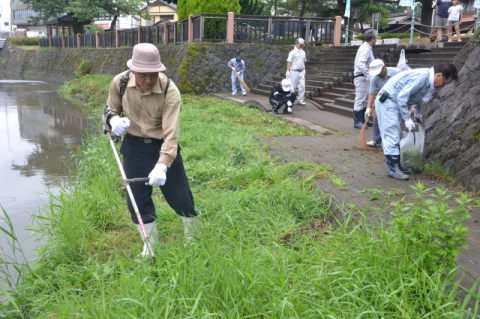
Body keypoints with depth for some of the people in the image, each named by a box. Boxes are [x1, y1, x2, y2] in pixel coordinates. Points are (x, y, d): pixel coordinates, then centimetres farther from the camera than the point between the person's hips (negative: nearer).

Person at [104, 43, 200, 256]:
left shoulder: (170, 91, -25)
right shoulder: (119, 82, -13)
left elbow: (171, 134, -28)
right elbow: (110, 108, 6)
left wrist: (162, 166, -40)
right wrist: (113, 120, -19)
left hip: (162, 147, -3)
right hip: (133, 146, 3)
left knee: (177, 194, 3)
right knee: (137, 198, 8)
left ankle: (192, 232, 35)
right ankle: (150, 244, 30)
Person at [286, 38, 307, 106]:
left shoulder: (303, 52, 12)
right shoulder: (292, 52, -7)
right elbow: (289, 62, -9)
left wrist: (304, 70, 18)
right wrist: (287, 71, -13)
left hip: (301, 72, 6)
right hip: (294, 71, -6)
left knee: (302, 86, 1)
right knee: (292, 87, 0)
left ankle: (301, 100, 8)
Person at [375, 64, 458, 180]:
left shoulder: (427, 78, 6)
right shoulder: (421, 77, -24)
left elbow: (417, 97, 25)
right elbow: (402, 97, -26)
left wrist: (418, 114, 37)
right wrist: (407, 119, -20)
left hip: (394, 101, 10)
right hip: (387, 101, -10)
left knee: (395, 136, 13)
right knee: (392, 136, -8)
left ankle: (396, 165, 20)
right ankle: (392, 169, -3)